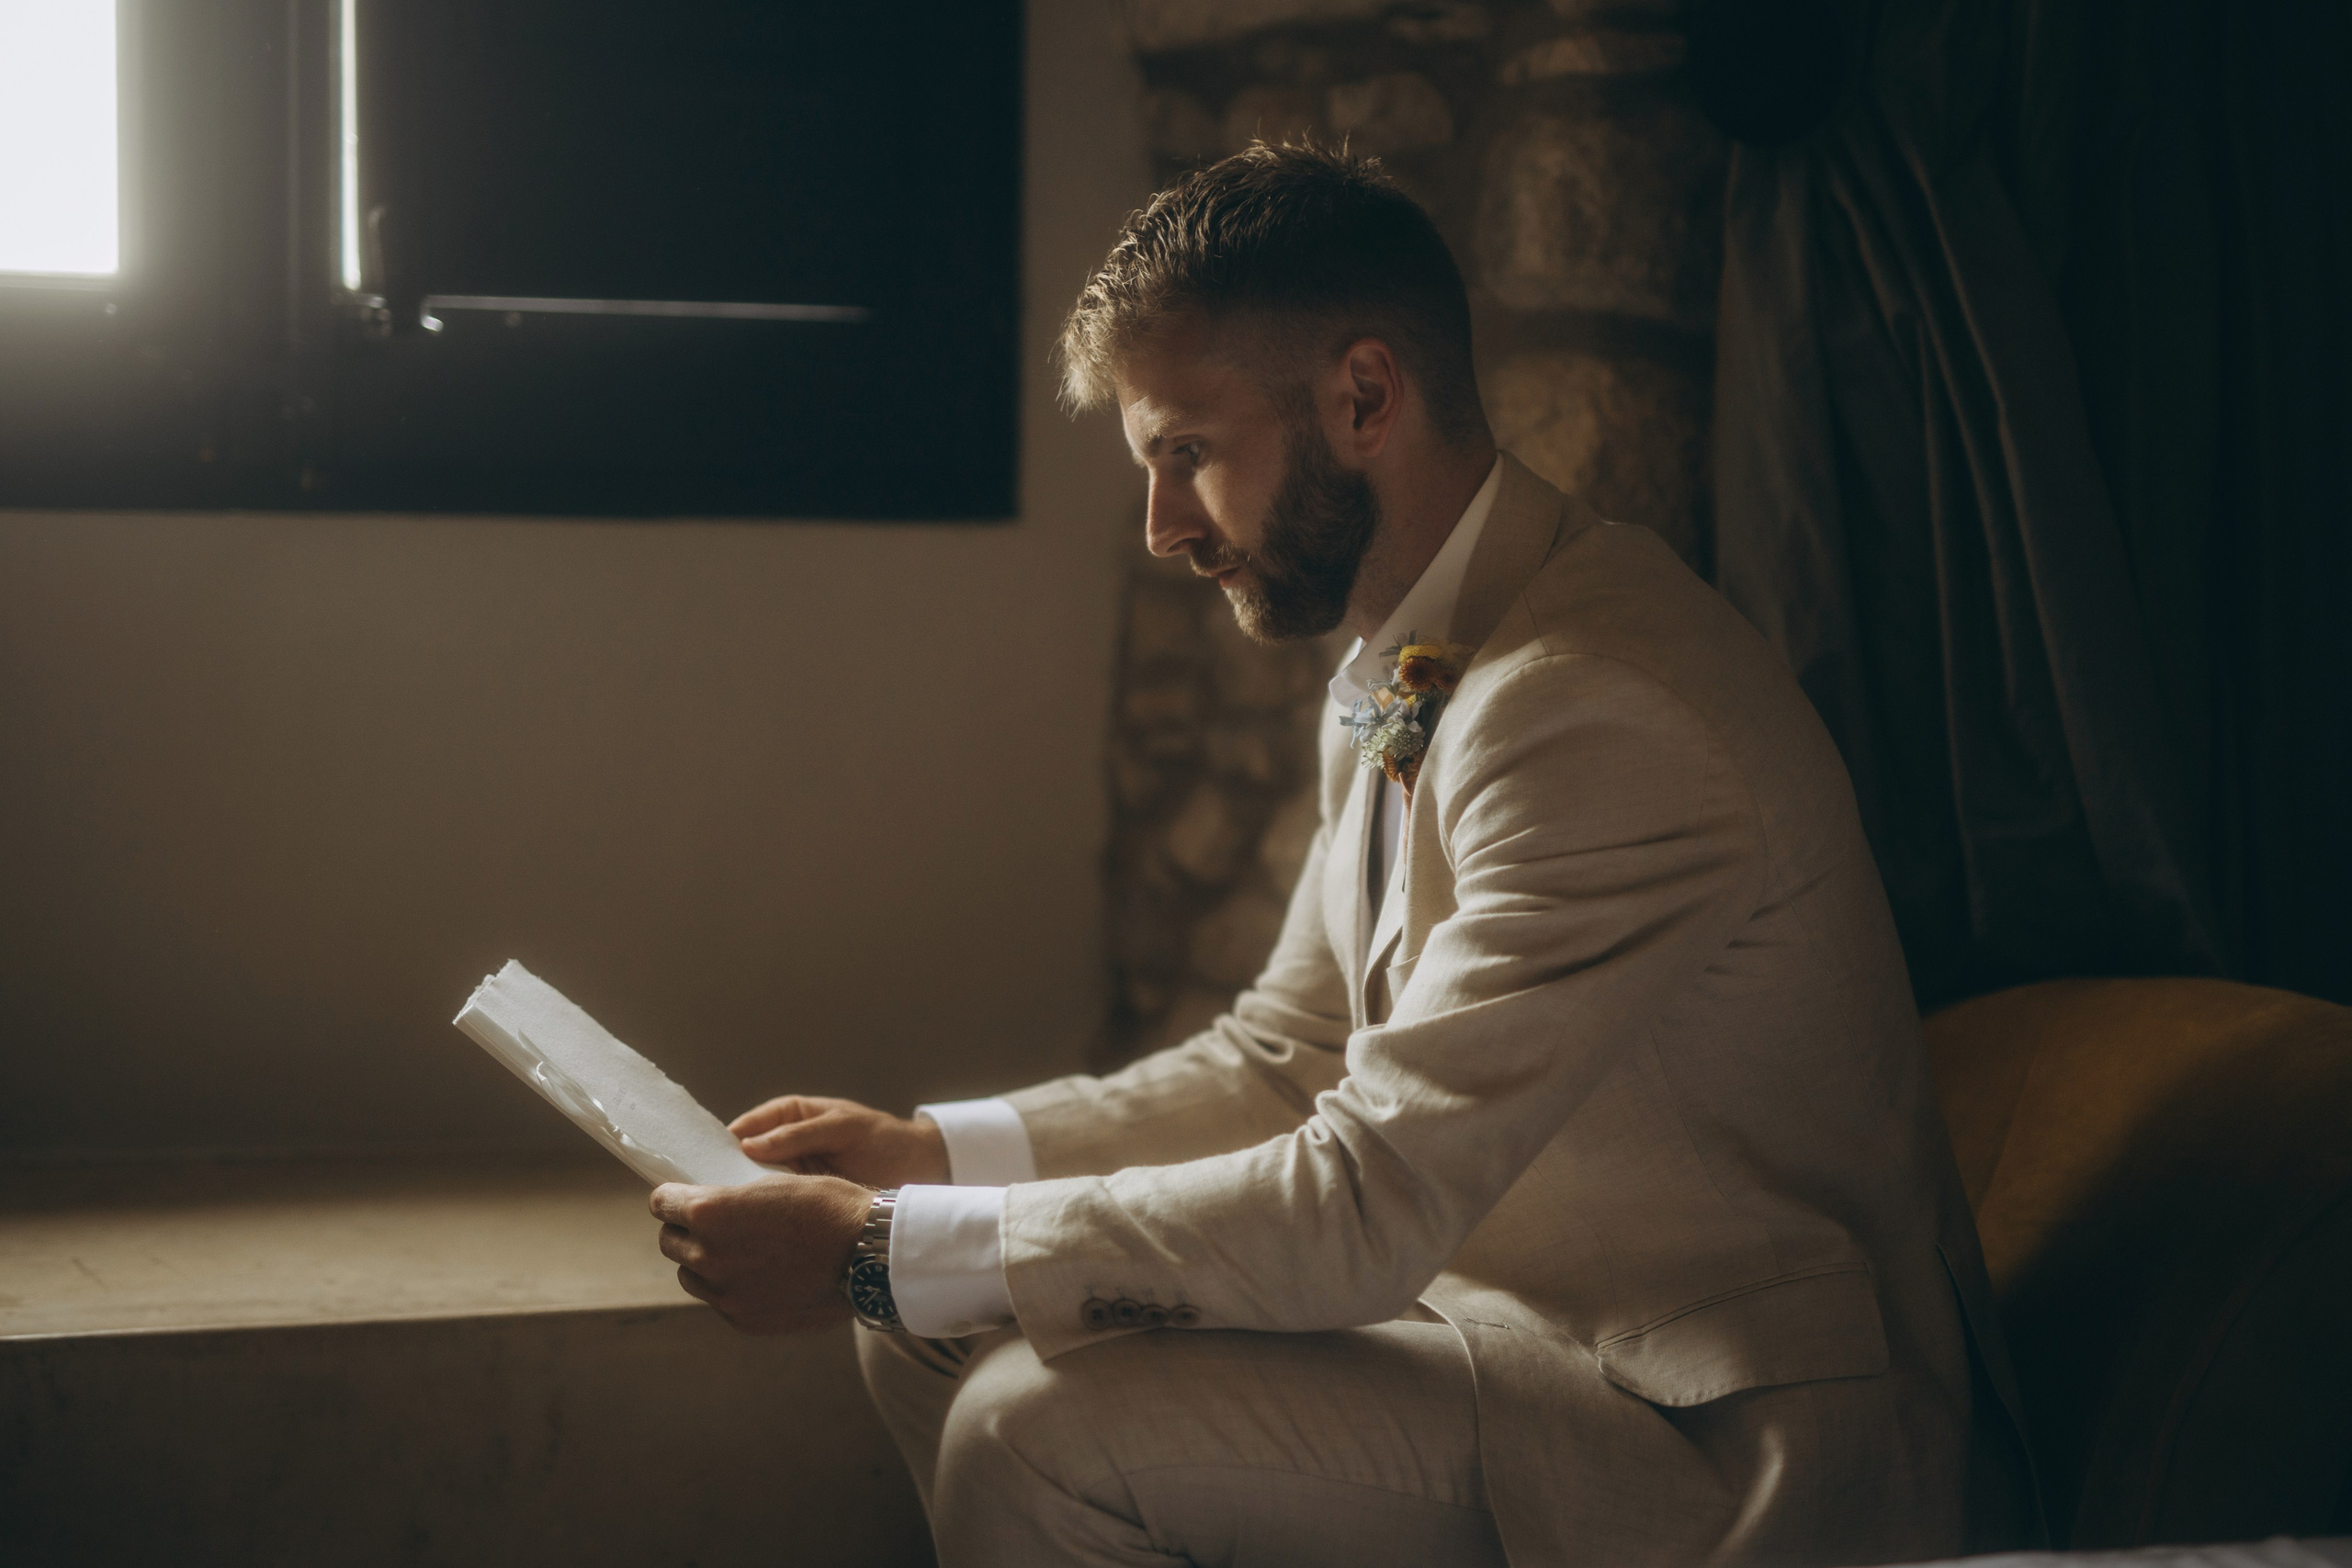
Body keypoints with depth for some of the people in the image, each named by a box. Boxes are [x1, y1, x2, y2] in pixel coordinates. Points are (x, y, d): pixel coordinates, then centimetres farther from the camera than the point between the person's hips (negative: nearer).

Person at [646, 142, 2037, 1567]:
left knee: (1044, 1426, -24)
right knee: (932, 1326, 3)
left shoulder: (1597, 710, -26)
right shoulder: (1404, 673, 6)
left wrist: (876, 1250, -22)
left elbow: (1360, 1211, -27)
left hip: (1739, 1449, -9)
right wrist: (928, 1153, 2)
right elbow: (1291, 1054, 15)